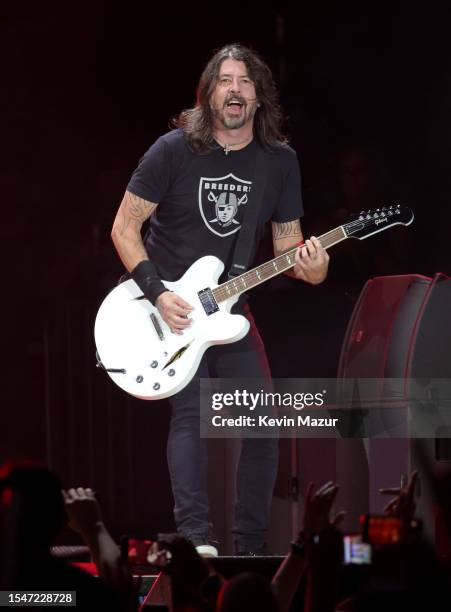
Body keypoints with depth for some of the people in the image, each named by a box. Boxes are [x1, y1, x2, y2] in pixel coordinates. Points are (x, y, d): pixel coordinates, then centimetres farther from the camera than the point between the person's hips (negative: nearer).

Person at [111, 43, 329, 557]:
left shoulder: (280, 161, -1)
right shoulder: (175, 150, -13)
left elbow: (286, 243, 5)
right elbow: (124, 229, -9)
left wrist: (309, 267, -18)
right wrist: (157, 294, -19)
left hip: (228, 308, 5)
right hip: (168, 307, -5)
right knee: (190, 411, -19)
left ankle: (250, 546, 9)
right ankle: (195, 539, -24)